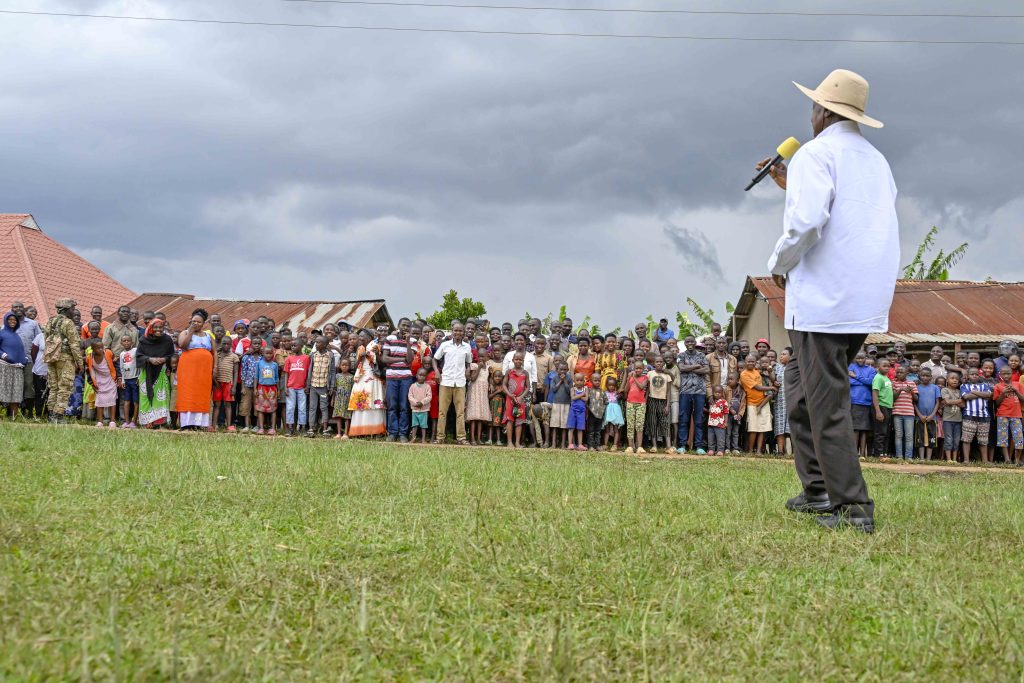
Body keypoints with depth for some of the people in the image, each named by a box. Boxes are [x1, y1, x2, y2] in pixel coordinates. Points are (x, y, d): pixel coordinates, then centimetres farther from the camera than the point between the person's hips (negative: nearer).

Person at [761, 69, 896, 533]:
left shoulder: (816, 154, -8)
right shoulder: (877, 162, 19)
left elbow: (806, 222, -22)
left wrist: (779, 263, -4)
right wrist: (790, 184, 31)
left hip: (823, 298, -9)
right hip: (870, 300, 9)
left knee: (827, 403, -5)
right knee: (801, 384, 20)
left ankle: (853, 508, -6)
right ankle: (818, 490, 20)